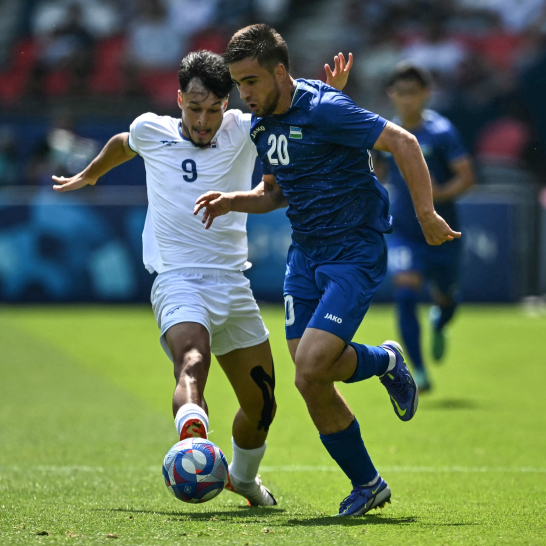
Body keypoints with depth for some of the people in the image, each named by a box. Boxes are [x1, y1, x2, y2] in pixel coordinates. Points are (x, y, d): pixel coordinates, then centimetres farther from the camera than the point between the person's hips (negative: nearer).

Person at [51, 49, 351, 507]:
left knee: (262, 405, 11)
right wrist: (89, 175, 43)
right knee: (193, 359, -35)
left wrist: (331, 92, -28)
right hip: (178, 281, -3)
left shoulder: (244, 131, 2)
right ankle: (192, 440, -63)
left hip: (234, 284, 3)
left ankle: (243, 477, 40)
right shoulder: (151, 131, 4)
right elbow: (122, 144, 27)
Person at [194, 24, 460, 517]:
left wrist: (427, 215, -20)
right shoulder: (262, 125, 8)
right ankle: (367, 485, 19)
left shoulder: (324, 109, -18)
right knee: (312, 384, 3)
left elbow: (403, 143, -18)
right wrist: (232, 201, 3)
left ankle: (385, 362, 12)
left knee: (310, 370, -20)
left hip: (355, 254, -8)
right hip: (305, 254, 8)